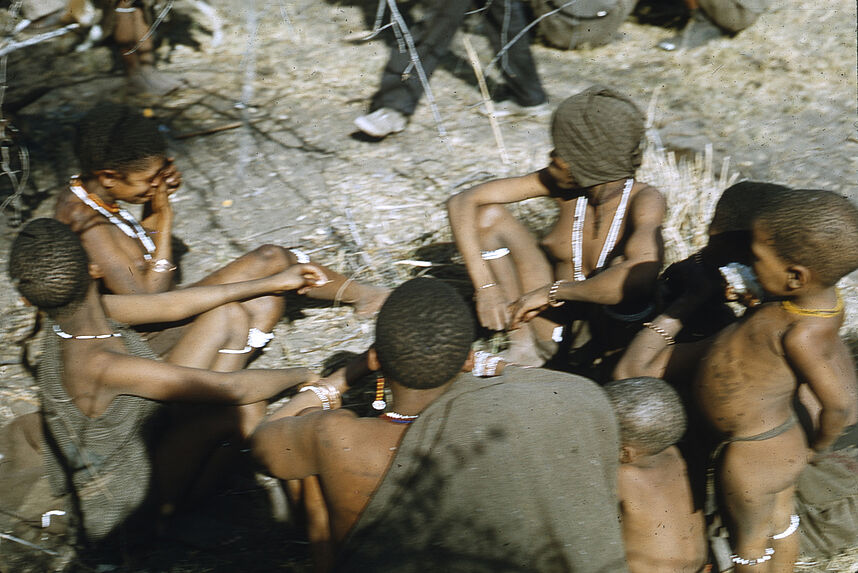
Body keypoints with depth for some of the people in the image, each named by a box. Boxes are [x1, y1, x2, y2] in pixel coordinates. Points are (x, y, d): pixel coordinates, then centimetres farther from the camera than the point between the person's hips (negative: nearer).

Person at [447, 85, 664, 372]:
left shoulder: (644, 200, -23)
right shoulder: (560, 183, -11)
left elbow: (641, 276, -43)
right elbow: (462, 202, -12)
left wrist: (552, 292, -33)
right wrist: (485, 287, -24)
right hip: (555, 327, 5)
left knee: (621, 270, -37)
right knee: (488, 216, -10)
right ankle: (524, 348, -8)